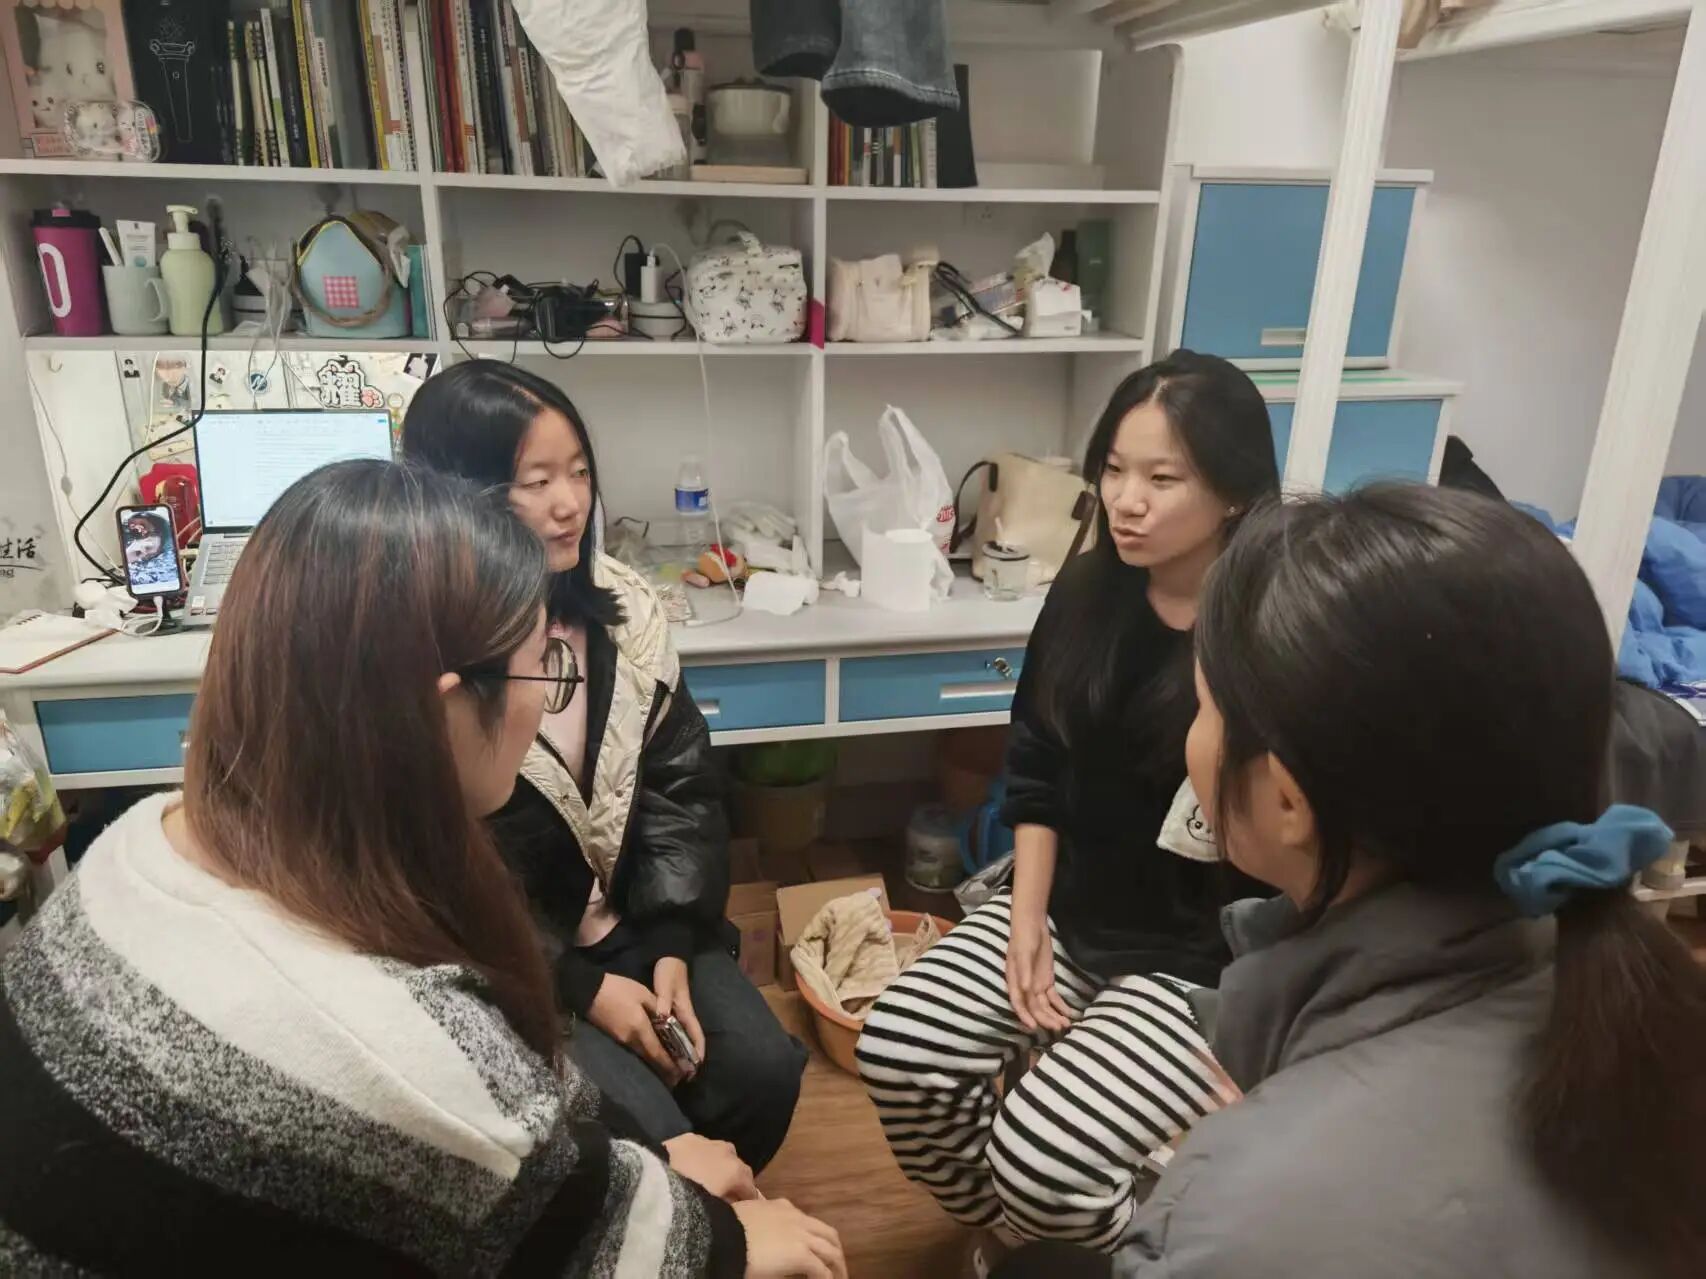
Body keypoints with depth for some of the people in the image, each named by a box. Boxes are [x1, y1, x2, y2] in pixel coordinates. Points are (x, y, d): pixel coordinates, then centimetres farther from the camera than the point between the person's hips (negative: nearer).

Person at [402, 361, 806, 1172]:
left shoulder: (624, 609, -1)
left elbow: (680, 785, 1)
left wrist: (670, 946, -8)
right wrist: (582, 988, -16)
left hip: (635, 923, 5)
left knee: (762, 1072, -8)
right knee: (648, 1137, -17)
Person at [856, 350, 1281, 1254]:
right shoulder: (1086, 594, -1)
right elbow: (1034, 770, 6)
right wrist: (1026, 919, -2)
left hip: (1206, 955, -5)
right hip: (1067, 908, 5)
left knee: (1042, 1158, -22)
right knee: (897, 1053, -12)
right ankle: (1008, 1241, 19)